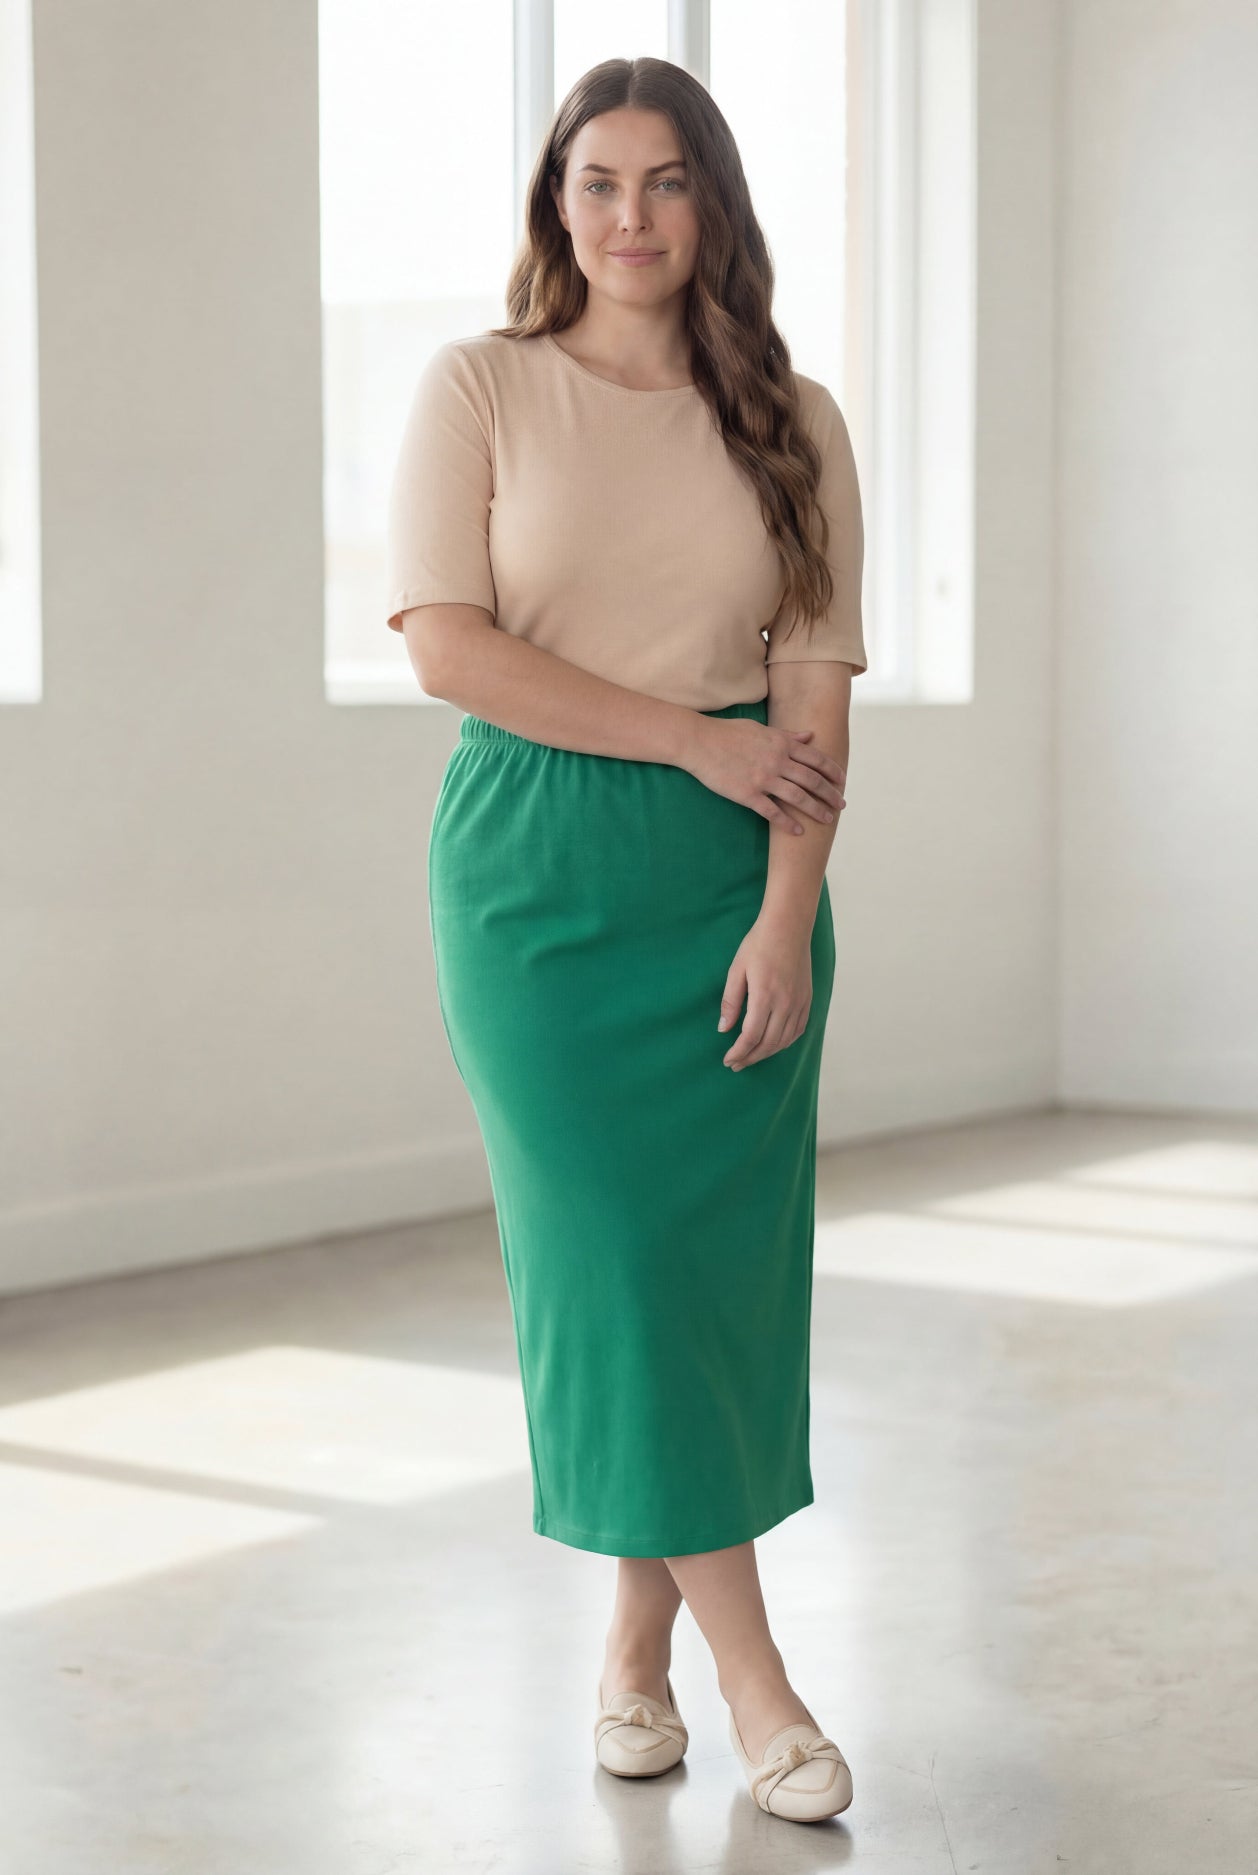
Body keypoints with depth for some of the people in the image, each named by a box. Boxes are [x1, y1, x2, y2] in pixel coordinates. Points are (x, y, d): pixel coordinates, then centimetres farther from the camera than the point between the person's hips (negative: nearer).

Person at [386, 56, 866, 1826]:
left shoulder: (791, 418, 7)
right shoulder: (476, 386, 1)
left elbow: (816, 686, 2)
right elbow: (447, 644, -9)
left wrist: (785, 913, -9)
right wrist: (693, 738, -11)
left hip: (733, 877, 2)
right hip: (535, 863, -2)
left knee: (720, 1254, 2)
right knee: (615, 1246, -5)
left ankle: (639, 1636, 19)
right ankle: (750, 1667, 3)